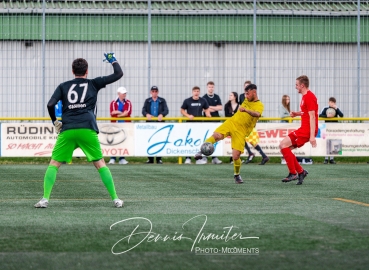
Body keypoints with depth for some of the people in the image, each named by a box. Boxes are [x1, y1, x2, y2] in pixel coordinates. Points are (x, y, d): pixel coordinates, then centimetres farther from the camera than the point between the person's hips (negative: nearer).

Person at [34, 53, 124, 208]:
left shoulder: (63, 86, 15)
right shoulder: (93, 84, 13)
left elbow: (50, 105, 3)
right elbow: (118, 74, 14)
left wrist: (55, 121, 18)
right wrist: (112, 60, 31)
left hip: (67, 131, 1)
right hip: (87, 130, 0)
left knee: (54, 164, 8)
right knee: (100, 164, 8)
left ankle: (45, 199, -6)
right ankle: (115, 199, 4)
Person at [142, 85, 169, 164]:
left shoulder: (162, 101, 8)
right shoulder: (147, 101, 11)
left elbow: (166, 110, -3)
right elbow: (143, 110, 1)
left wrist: (162, 114, -24)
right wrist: (147, 114, -21)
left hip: (159, 122, -1)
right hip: (150, 122, 1)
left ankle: (159, 159, 2)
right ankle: (150, 159, 7)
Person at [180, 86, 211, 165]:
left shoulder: (203, 101, 5)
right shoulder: (187, 101, -1)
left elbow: (206, 109, 17)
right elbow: (182, 110, 5)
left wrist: (208, 114, -4)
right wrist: (188, 115, -11)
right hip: (190, 123, -2)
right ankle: (188, 158, 4)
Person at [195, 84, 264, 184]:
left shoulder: (259, 105, -8)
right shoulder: (247, 100, 14)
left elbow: (257, 114, -32)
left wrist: (246, 110, -48)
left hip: (241, 132, -4)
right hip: (231, 122, 4)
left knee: (236, 156, -10)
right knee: (216, 135, -29)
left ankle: (237, 175, 16)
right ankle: (202, 151, -20)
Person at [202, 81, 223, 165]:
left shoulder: (217, 97, 12)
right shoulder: (204, 97, 1)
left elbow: (220, 107, 3)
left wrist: (211, 107, -8)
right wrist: (215, 108, -5)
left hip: (216, 120, 3)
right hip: (207, 120, -3)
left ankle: (214, 157, 3)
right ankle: (204, 157, 0)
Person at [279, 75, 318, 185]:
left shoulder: (309, 97, -15)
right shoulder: (305, 96, 17)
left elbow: (312, 116, -20)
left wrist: (312, 136, -25)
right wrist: (297, 114, 11)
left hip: (307, 130, -10)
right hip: (304, 129, 10)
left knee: (283, 145, -13)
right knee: (284, 147, 9)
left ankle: (293, 173, -9)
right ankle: (300, 171, 10)